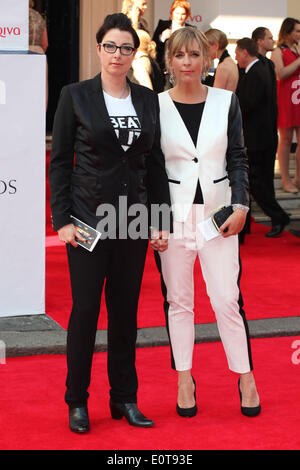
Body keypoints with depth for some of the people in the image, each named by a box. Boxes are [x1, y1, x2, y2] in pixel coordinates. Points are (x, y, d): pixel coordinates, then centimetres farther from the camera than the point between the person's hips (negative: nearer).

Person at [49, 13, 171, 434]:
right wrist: (62, 218, -7)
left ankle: (124, 398, 20)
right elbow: (59, 161, -1)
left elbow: (155, 163, 10)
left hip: (133, 218, 3)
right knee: (85, 309, 0)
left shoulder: (148, 100, 8)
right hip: (88, 218, -3)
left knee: (126, 309, 9)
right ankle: (77, 402, 13)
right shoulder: (76, 96, -2)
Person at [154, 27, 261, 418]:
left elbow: (238, 158, 5)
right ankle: (184, 379, 20)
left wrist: (240, 207, -5)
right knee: (179, 300, 7)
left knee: (227, 299, -2)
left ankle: (245, 376, 14)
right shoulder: (155, 106, -1)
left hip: (218, 211, 0)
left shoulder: (226, 102, 2)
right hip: (173, 212, 0)